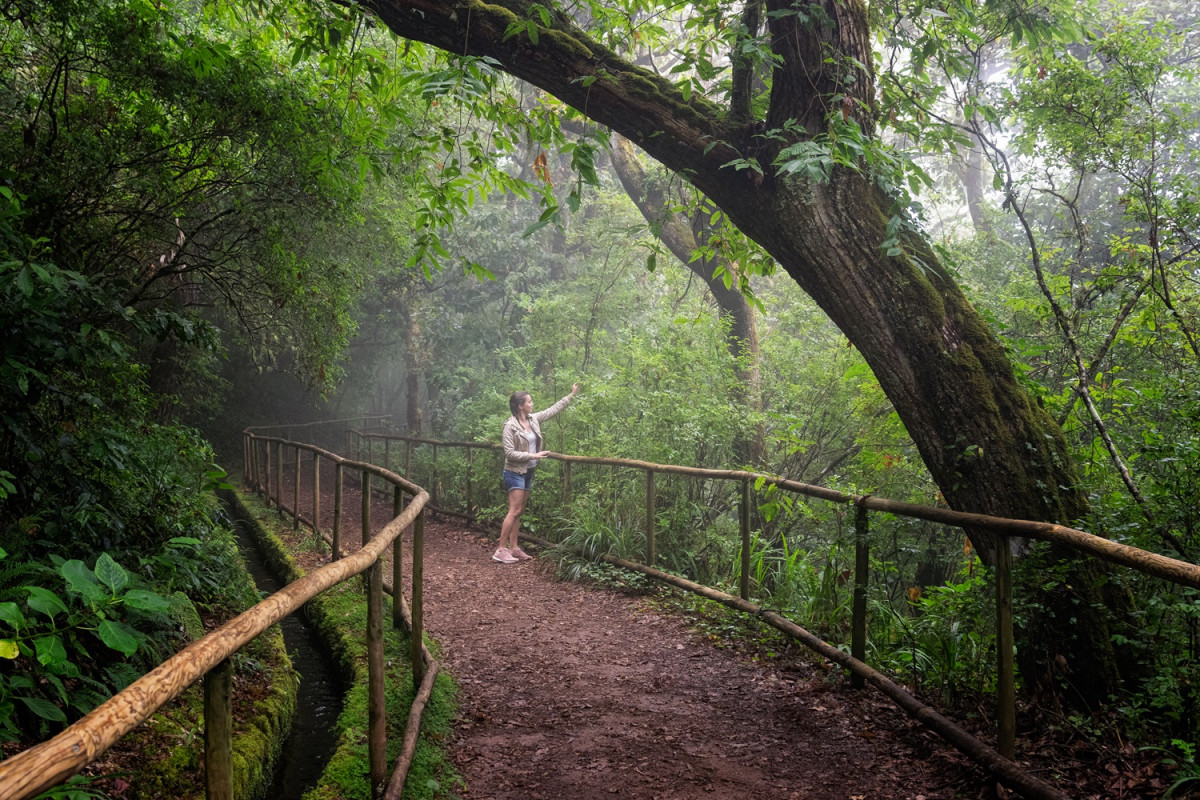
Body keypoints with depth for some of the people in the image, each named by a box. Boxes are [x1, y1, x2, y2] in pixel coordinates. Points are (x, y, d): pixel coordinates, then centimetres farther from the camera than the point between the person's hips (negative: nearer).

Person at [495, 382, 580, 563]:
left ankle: (513, 548, 15)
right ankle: (500, 550, -7)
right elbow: (510, 453, -20)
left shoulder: (533, 419, 4)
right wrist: (533, 455, -21)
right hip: (515, 472, -8)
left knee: (519, 511, 10)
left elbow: (553, 409, 15)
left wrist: (571, 395, 16)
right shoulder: (510, 426, -17)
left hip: (528, 472, 8)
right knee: (514, 511, -10)